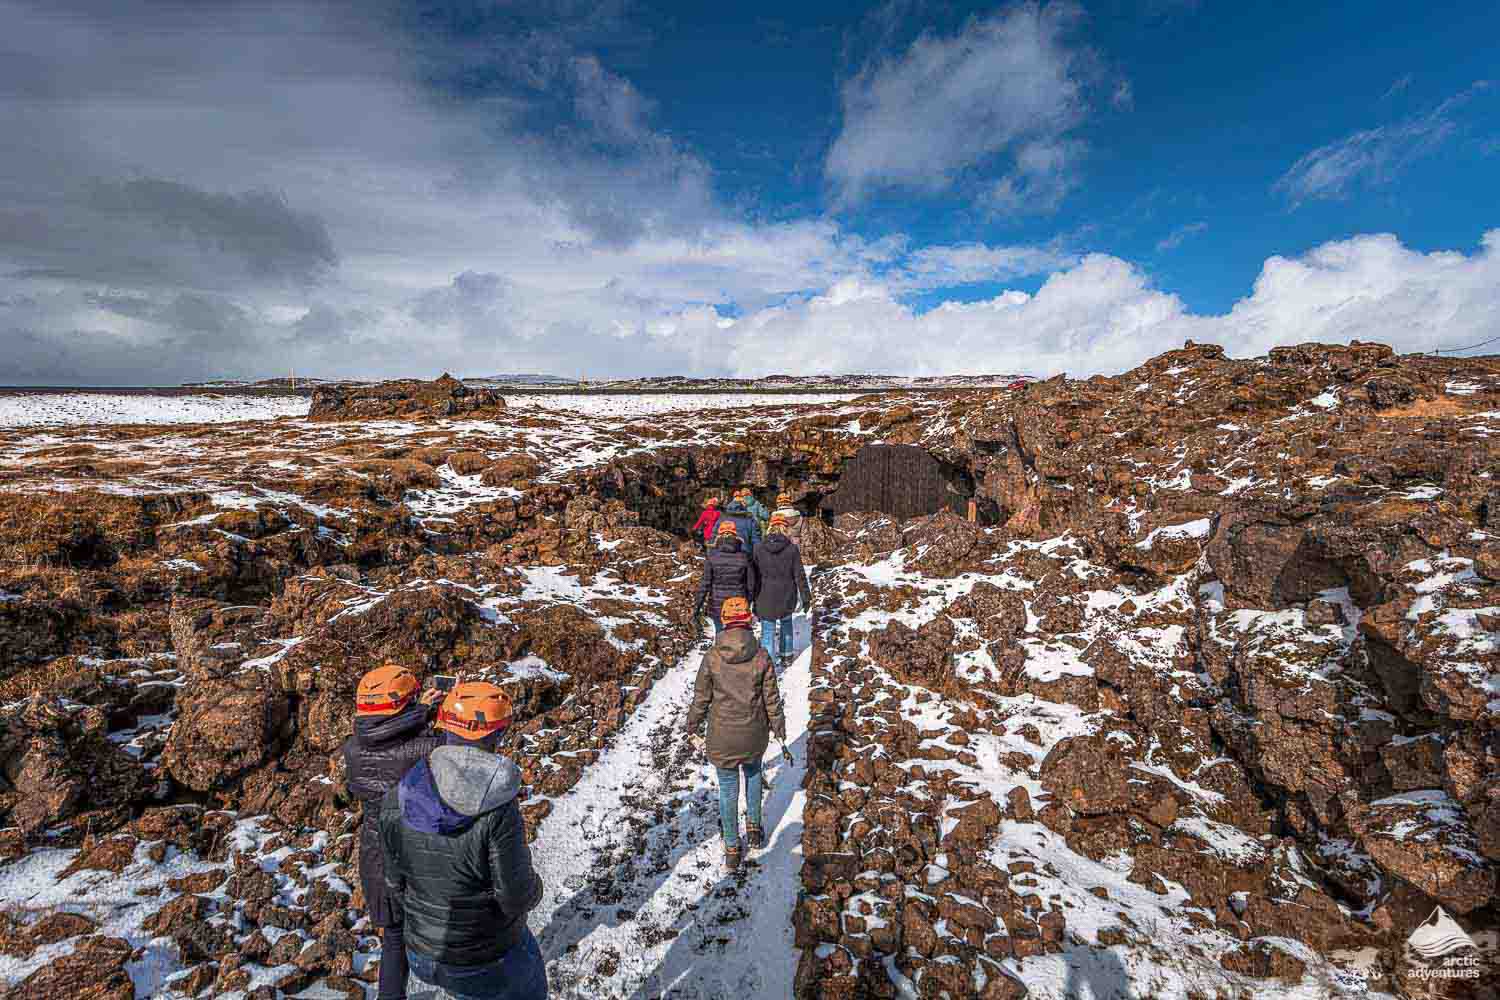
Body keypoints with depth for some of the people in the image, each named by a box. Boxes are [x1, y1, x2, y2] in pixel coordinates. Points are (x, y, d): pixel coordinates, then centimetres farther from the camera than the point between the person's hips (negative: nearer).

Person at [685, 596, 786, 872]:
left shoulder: (712, 657, -16)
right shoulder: (761, 656, -15)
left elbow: (701, 698, -6)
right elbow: (771, 698, -6)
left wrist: (692, 727, 10)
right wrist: (779, 727, 10)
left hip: (722, 736, -1)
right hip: (755, 734, 1)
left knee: (728, 789, 15)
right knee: (753, 772, 30)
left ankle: (732, 848, 29)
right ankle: (753, 826, 40)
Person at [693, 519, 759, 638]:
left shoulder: (712, 556, -10)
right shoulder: (744, 556, -9)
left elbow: (705, 584, -11)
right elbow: (752, 584, -3)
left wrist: (696, 611, -6)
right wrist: (748, 601, 15)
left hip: (717, 605, 0)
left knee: (720, 635, 19)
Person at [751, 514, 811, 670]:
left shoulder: (759, 548, -6)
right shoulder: (792, 548, -9)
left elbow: (755, 575, 1)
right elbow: (800, 576, -6)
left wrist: (753, 597, 11)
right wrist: (806, 597, 4)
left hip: (766, 597, -1)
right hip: (787, 597, 1)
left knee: (768, 631, 3)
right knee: (786, 623, 26)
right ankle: (786, 655, 37)